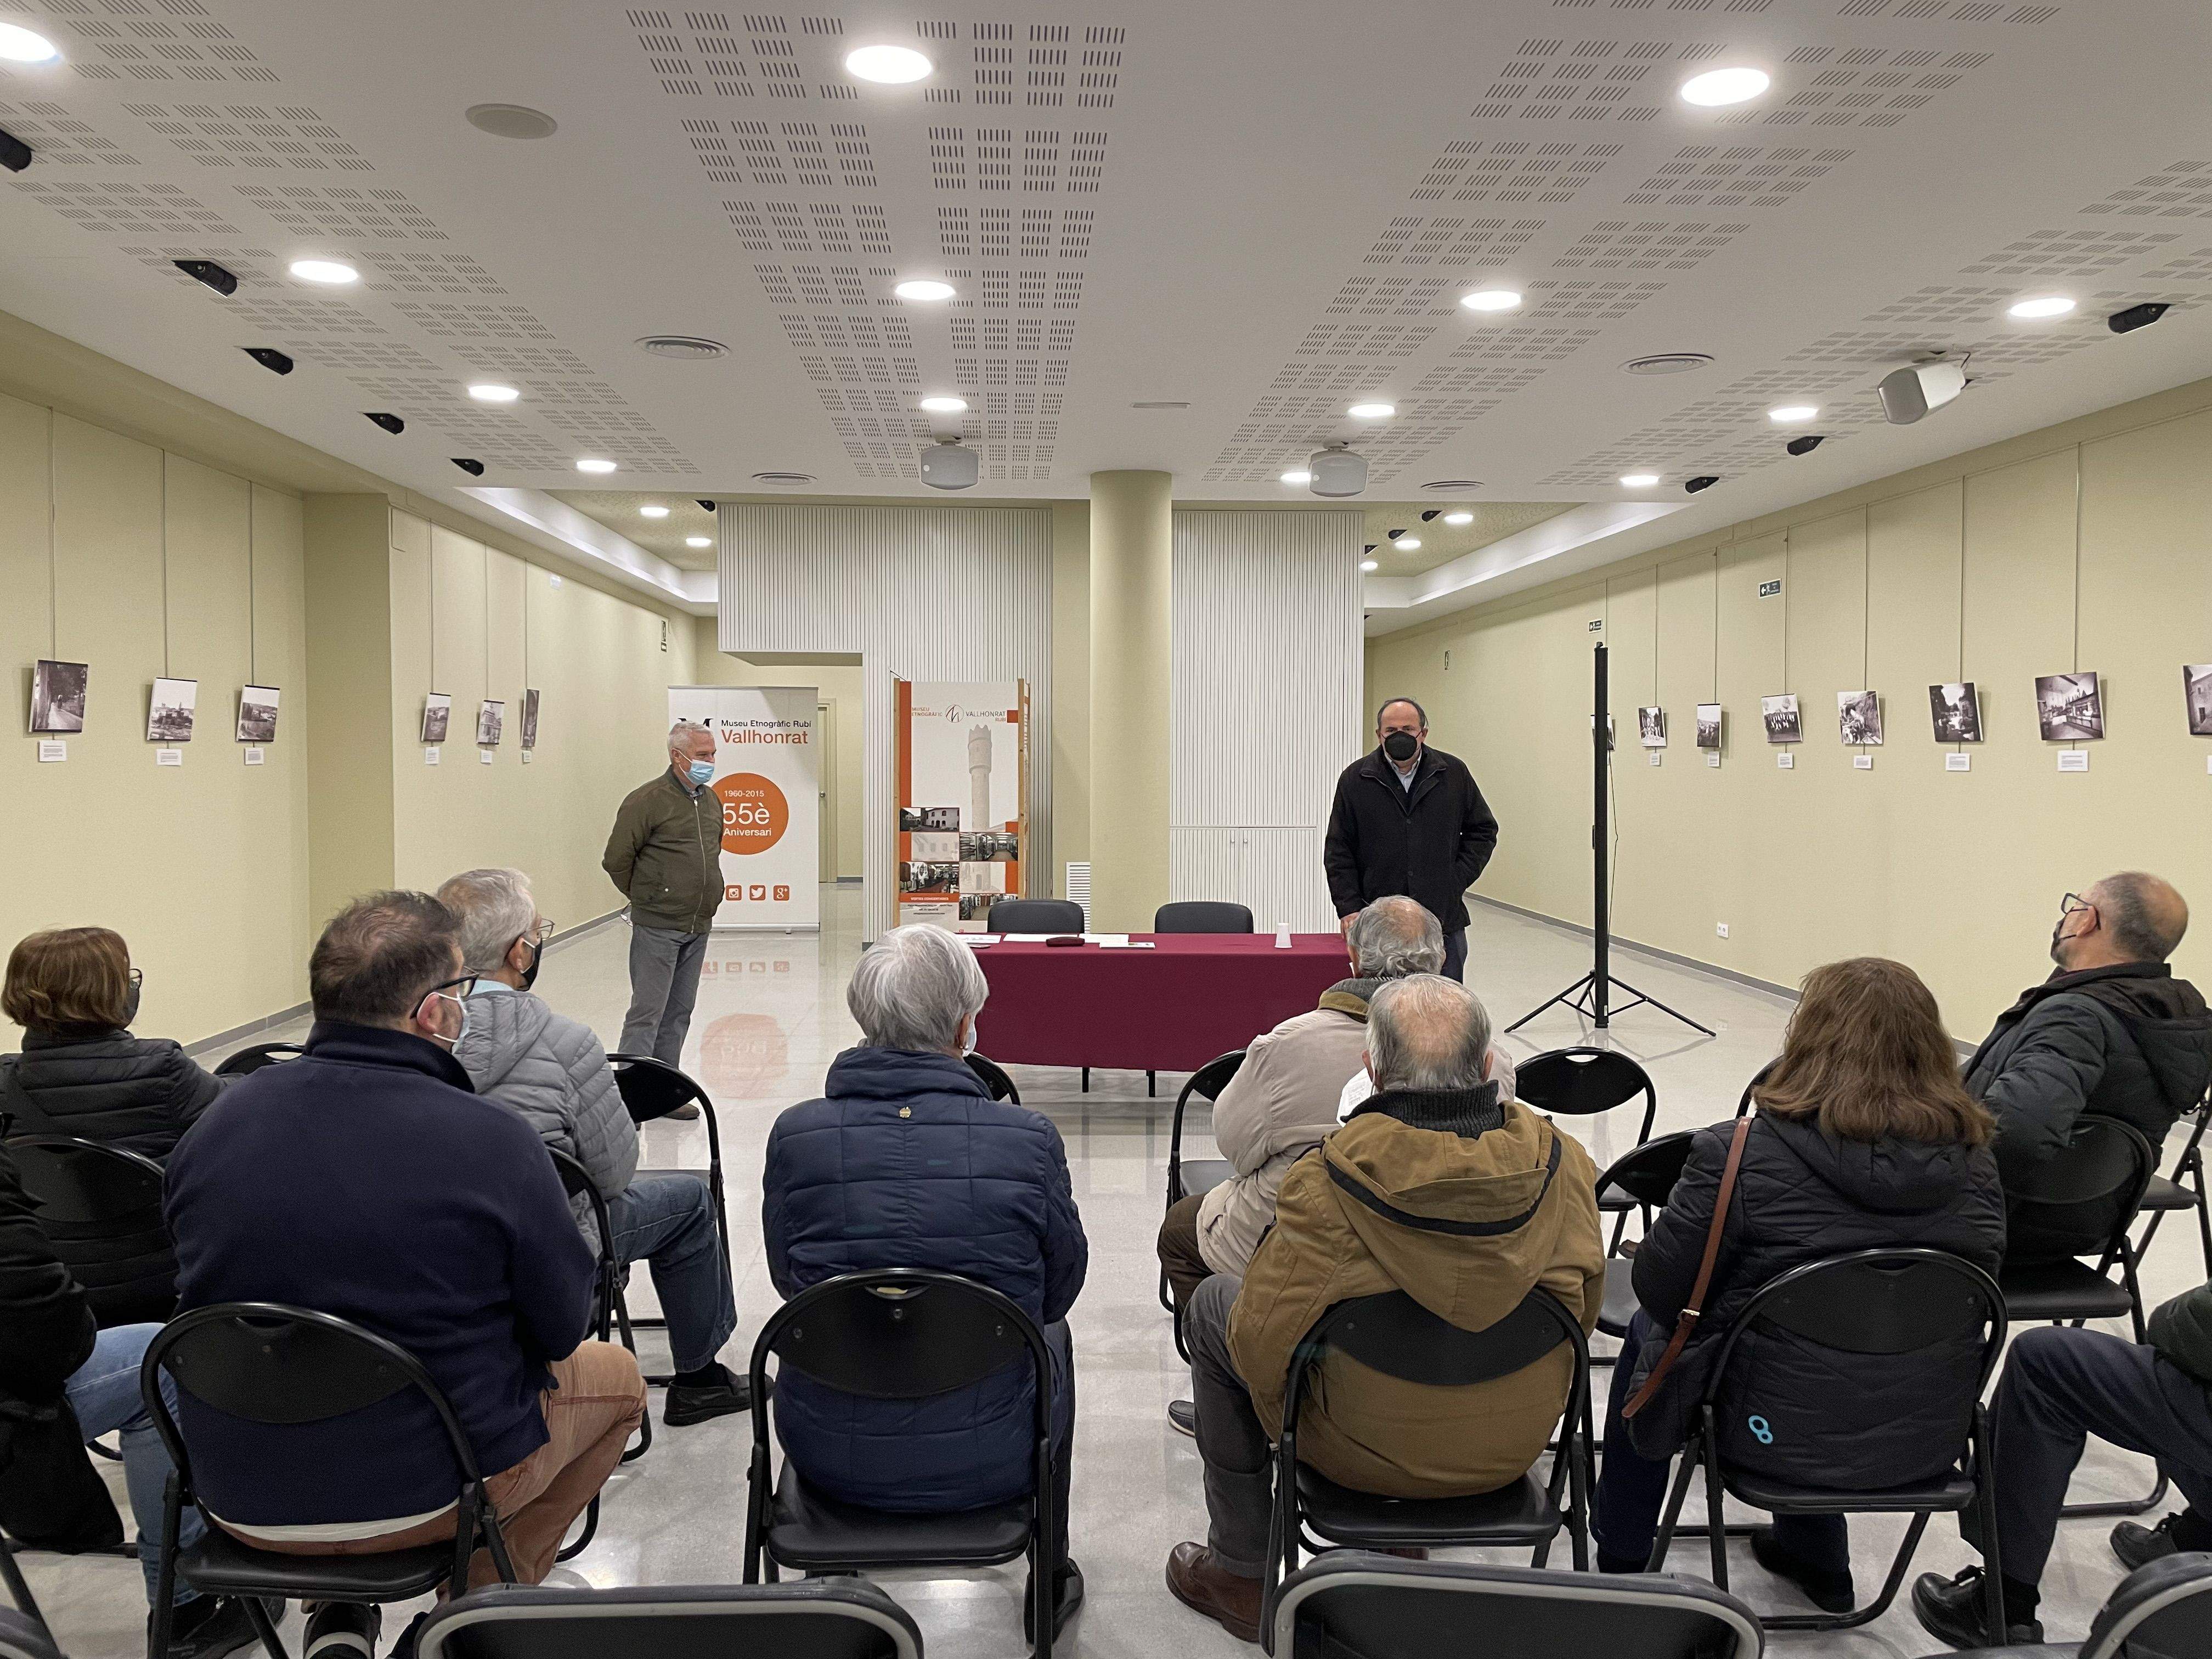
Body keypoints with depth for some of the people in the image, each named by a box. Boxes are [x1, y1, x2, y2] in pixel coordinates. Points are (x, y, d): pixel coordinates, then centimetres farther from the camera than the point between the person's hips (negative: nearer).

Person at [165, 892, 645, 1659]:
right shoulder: (491, 1140, -21)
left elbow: (208, 1290, 10)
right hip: (425, 1490, -5)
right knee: (617, 1375, 21)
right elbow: (561, 1328, -10)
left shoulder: (221, 1120, -5)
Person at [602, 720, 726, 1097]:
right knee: (647, 1010, -6)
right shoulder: (647, 800, -11)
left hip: (698, 928, 7)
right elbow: (617, 859, -8)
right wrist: (645, 897, 3)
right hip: (657, 928, -7)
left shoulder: (712, 801, 12)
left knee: (679, 1012, 12)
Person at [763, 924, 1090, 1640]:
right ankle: (1050, 1577, 46)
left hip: (831, 1454, 2)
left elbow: (788, 1279, 3)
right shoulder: (1028, 1139, -18)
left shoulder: (797, 1135, -15)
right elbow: (1062, 1286, -2)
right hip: (987, 1460, -1)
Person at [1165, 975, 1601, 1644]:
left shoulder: (1325, 1184, -27)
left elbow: (1262, 1344, -21)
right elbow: (1585, 1309, 0)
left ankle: (1241, 1573, 29)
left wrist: (1279, 1418, 1)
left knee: (1212, 1303, 19)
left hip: (1368, 1454, -4)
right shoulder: (1563, 1163, -15)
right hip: (1516, 1449, 5)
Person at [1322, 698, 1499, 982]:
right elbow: (1338, 851, 3)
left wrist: (1458, 880, 2)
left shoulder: (1454, 773, 5)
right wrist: (1349, 908, -6)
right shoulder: (1355, 779, 2)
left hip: (1444, 920, 1)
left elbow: (1483, 831, 14)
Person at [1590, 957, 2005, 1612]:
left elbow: (1661, 1288, -13)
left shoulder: (1740, 1154, -22)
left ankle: (1621, 1564, 37)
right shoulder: (1973, 1159, -8)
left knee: (1648, 1332, 24)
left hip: (1783, 1433, -4)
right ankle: (1818, 1559, 46)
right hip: (1928, 1440, 5)